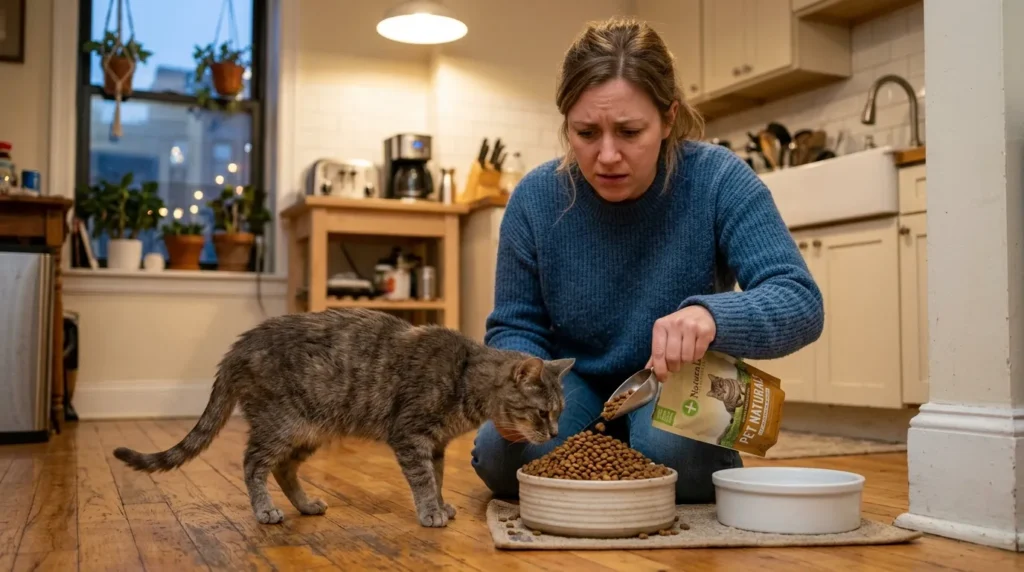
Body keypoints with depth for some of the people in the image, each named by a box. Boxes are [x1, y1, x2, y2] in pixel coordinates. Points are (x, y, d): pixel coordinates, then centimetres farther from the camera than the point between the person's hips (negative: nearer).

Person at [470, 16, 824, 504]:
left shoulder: (718, 181, -21)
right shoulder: (535, 198, -14)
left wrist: (711, 314, -49)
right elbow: (516, 326, -5)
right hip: (574, 384, 2)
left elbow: (800, 303, -27)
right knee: (503, 455, -25)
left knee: (675, 450, -33)